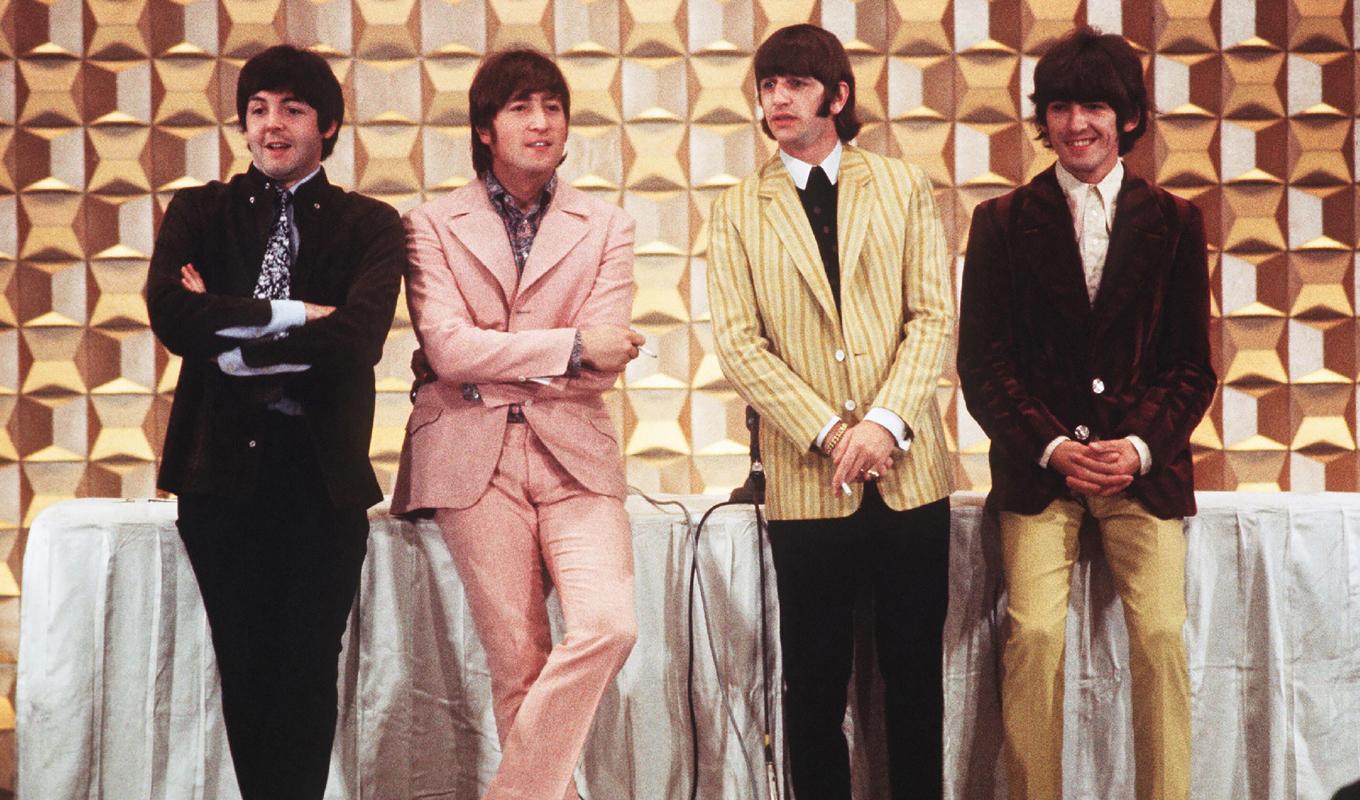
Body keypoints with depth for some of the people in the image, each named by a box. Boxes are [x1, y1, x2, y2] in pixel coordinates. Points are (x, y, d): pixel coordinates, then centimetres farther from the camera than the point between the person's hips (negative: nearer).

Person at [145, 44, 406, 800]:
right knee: (244, 667, 8)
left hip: (323, 471, -1)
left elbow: (358, 337, -13)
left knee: (309, 670, 0)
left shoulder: (370, 224, 5)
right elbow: (171, 315, -8)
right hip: (223, 462, 2)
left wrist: (229, 328, -10)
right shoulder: (200, 212, 10)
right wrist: (292, 315, -13)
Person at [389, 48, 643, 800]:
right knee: (517, 660, -3)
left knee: (608, 625, -17)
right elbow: (446, 349, -7)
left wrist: (495, 363, -8)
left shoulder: (606, 228, 11)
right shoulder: (432, 225, 7)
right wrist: (570, 347, -10)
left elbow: (604, 363, 0)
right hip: (475, 457, -1)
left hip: (573, 455, 1)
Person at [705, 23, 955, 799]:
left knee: (915, 677, 6)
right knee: (815, 684, 5)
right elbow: (739, 342, -2)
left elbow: (935, 317, 1)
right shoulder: (738, 211, 7)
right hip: (806, 482, -1)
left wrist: (885, 423, -13)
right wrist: (829, 433, -13)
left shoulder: (905, 187, 9)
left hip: (909, 473, 1)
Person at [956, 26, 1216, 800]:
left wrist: (1141, 446, -9)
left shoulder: (1175, 222, 8)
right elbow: (981, 362, 3)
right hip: (1039, 465, -1)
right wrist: (1053, 447, -10)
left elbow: (1192, 365, 7)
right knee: (1035, 632, -15)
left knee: (1162, 633, -12)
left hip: (1146, 465, 1)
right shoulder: (1003, 222, 6)